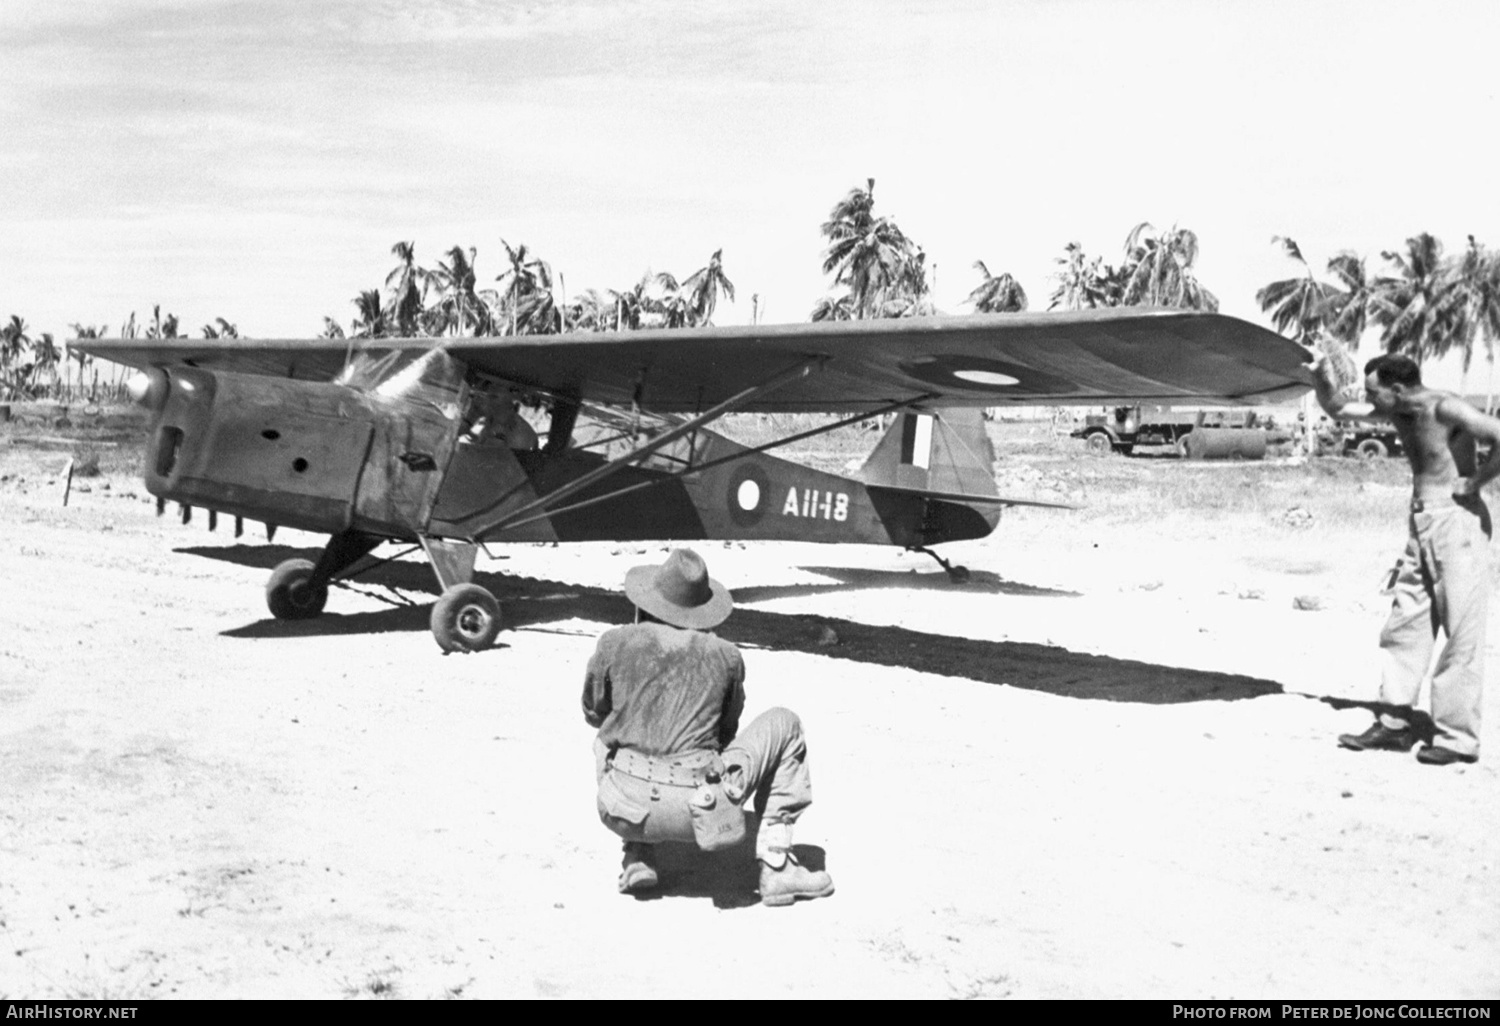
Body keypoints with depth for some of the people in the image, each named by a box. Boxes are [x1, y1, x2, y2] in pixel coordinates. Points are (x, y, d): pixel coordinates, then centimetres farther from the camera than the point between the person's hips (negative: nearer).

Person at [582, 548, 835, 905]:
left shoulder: (614, 643, 4)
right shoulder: (726, 656, 6)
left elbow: (593, 713, 21)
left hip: (624, 811, 2)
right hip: (703, 814, -2)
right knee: (783, 725, 19)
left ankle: (638, 857, 18)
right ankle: (777, 868, 11)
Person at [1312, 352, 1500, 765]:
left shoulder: (1446, 409, -16)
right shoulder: (1396, 411, 8)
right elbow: (1337, 409, 16)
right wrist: (1322, 381, -3)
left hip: (1457, 520, -9)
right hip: (1420, 522, 9)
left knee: (1462, 633, -4)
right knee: (1404, 625, 10)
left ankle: (1458, 737, 1)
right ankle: (1395, 724, 17)